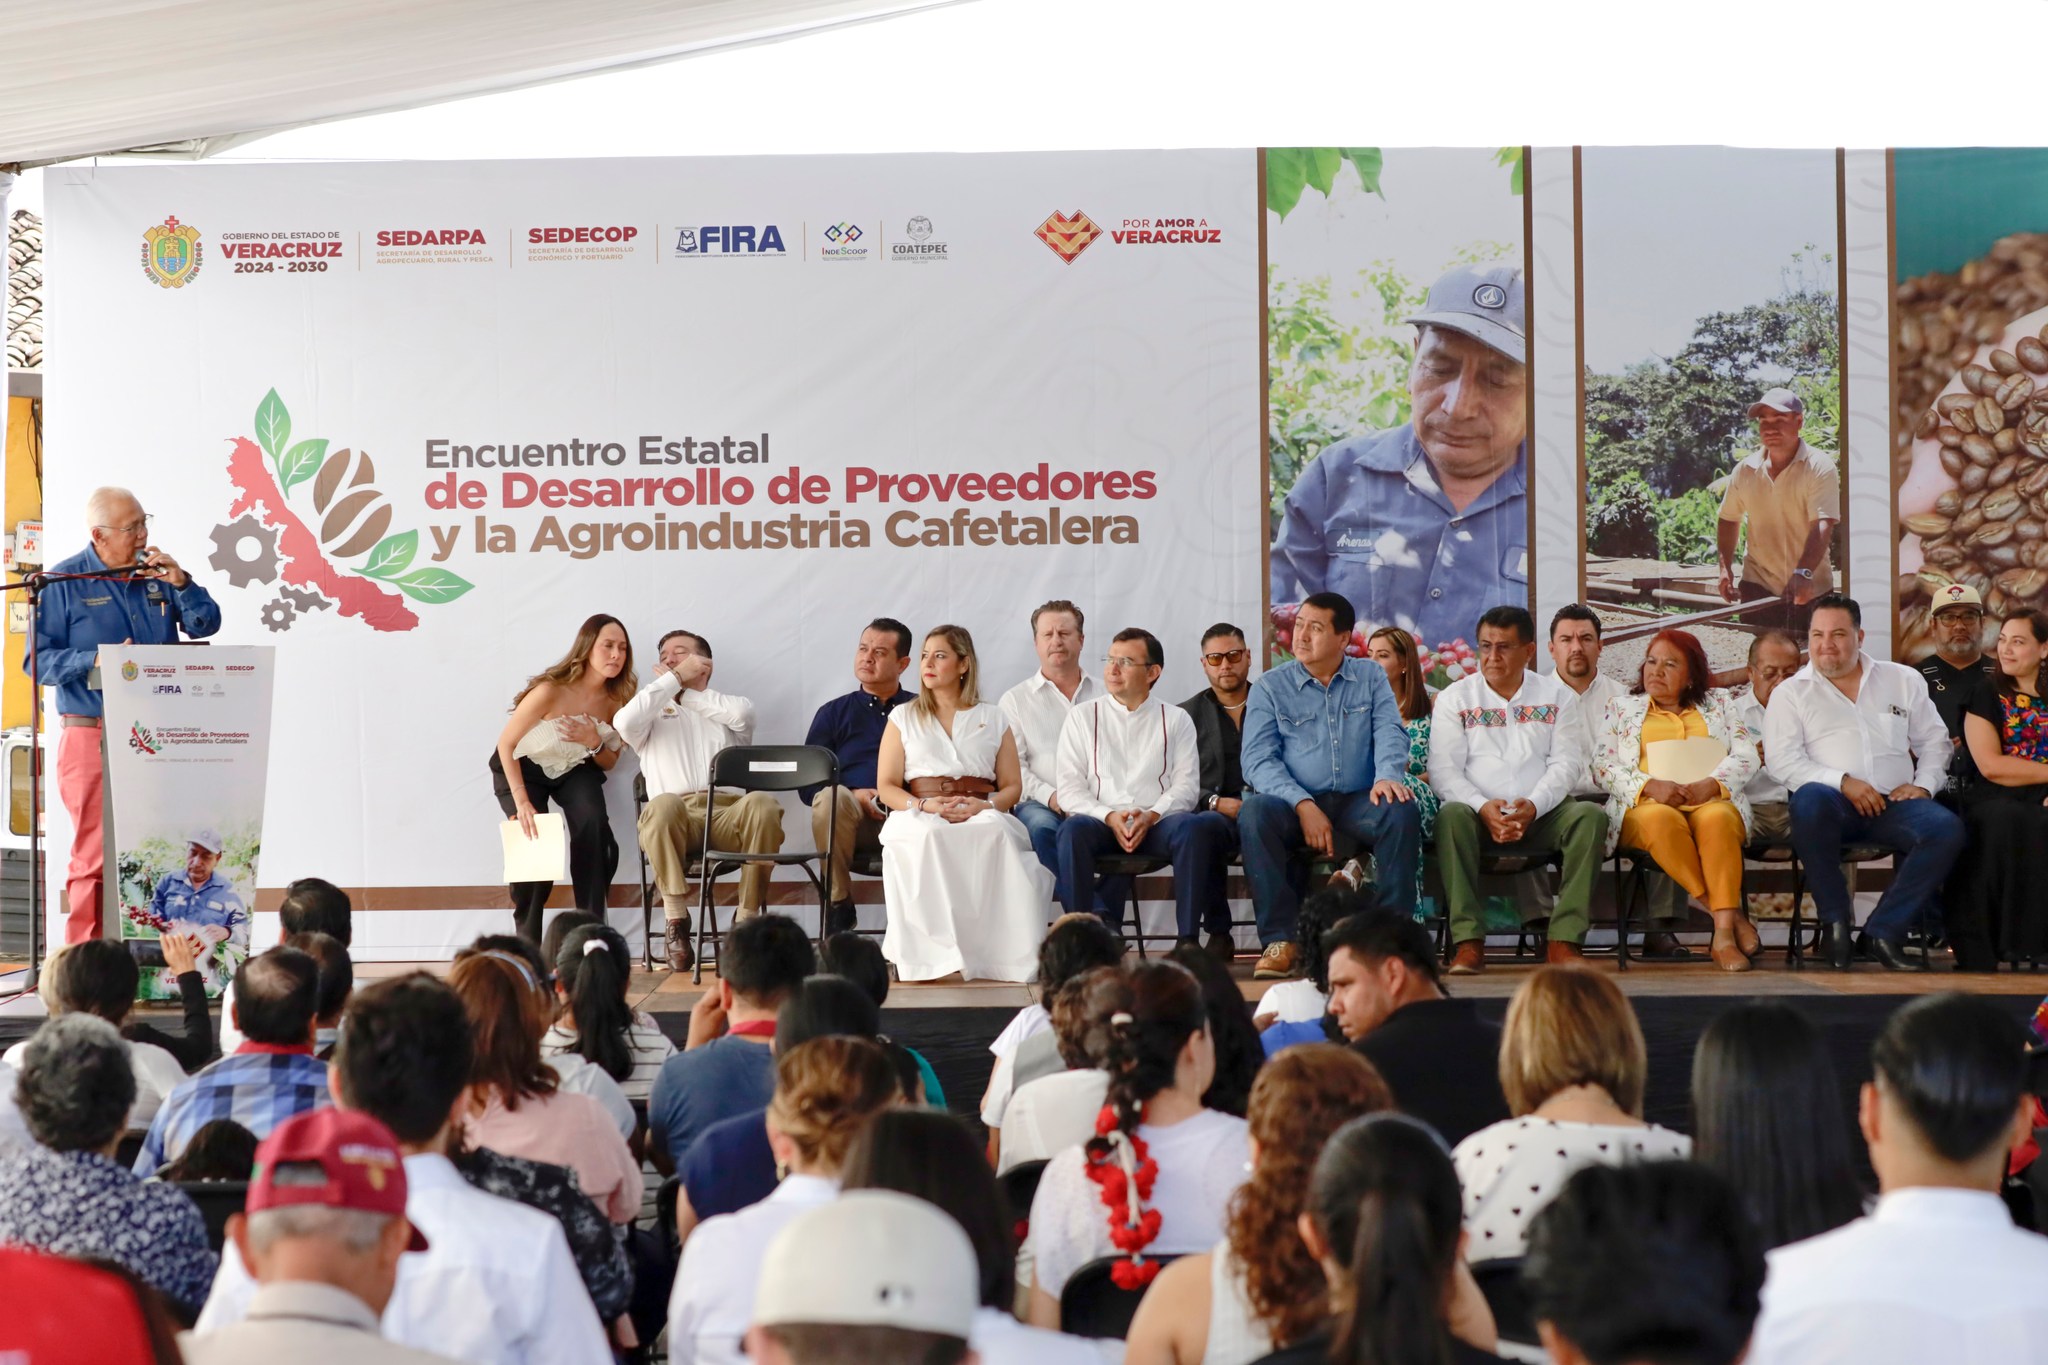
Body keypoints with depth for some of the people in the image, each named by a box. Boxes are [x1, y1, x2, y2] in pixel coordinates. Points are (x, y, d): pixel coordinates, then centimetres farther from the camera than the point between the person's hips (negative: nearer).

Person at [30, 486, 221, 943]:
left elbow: (205, 625, 8)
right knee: (97, 855, -3)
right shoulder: (64, 583, -1)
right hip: (93, 737, -4)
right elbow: (38, 660, -5)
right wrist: (95, 661, -19)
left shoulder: (155, 572, 11)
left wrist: (180, 583, -8)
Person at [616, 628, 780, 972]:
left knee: (763, 804, -34)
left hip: (729, 813, 1)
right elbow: (626, 722, 4)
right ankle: (676, 924, -30)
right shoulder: (654, 711, 30)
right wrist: (674, 679, 13)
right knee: (663, 804, -37)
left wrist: (686, 692, 14)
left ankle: (747, 918, -25)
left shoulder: (730, 708, 30)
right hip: (675, 819, -1)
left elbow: (743, 714, 2)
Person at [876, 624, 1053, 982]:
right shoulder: (903, 718, 20)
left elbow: (1012, 786, 14)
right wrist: (925, 805, -10)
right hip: (919, 816, 0)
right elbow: (886, 787, 12)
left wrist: (984, 806, -10)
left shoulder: (993, 719, 21)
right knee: (928, 837, -39)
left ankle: (999, 950, -40)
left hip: (982, 817, 0)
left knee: (995, 834, -38)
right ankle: (936, 954, -41)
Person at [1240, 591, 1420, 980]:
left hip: (1358, 803, 1)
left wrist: (1387, 776, -23)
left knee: (1402, 812, -30)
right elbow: (1258, 760, -3)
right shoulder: (1270, 686, 7)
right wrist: (1303, 805, -19)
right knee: (1253, 813, -32)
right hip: (1294, 804, -1)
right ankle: (1281, 940, -29)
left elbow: (1389, 732, 1)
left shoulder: (1370, 677, 13)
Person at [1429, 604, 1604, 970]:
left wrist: (1533, 806, -16)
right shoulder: (1453, 699, 11)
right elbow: (1443, 769, 0)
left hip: (1541, 813, 1)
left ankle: (1564, 940, -30)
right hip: (1479, 812, -1)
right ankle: (1468, 943, -37)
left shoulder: (1558, 696, 14)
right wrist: (1483, 807, -19)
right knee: (1451, 816, -35)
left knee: (1590, 815, -28)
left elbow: (1566, 763, 4)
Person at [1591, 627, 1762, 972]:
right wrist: (1650, 786, -11)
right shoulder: (1622, 707, 21)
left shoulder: (1719, 703, 23)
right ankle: (1734, 916, -33)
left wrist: (1710, 784, -11)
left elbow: (1746, 756, 10)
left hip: (1711, 801, 1)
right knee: (1662, 820, -39)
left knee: (1716, 818, -38)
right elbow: (1604, 765, 8)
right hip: (1646, 803, 0)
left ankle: (1724, 933, -42)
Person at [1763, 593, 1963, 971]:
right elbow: (1781, 759, -2)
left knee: (1947, 827, -28)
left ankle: (1883, 932, -21)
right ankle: (1836, 922, -23)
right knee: (1810, 799, -39)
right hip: (1835, 804, -2)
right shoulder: (1791, 692, 11)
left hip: (1893, 803, 3)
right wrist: (1842, 782, -14)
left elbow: (1934, 739, 21)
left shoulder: (1903, 681, 20)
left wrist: (1923, 783, 1)